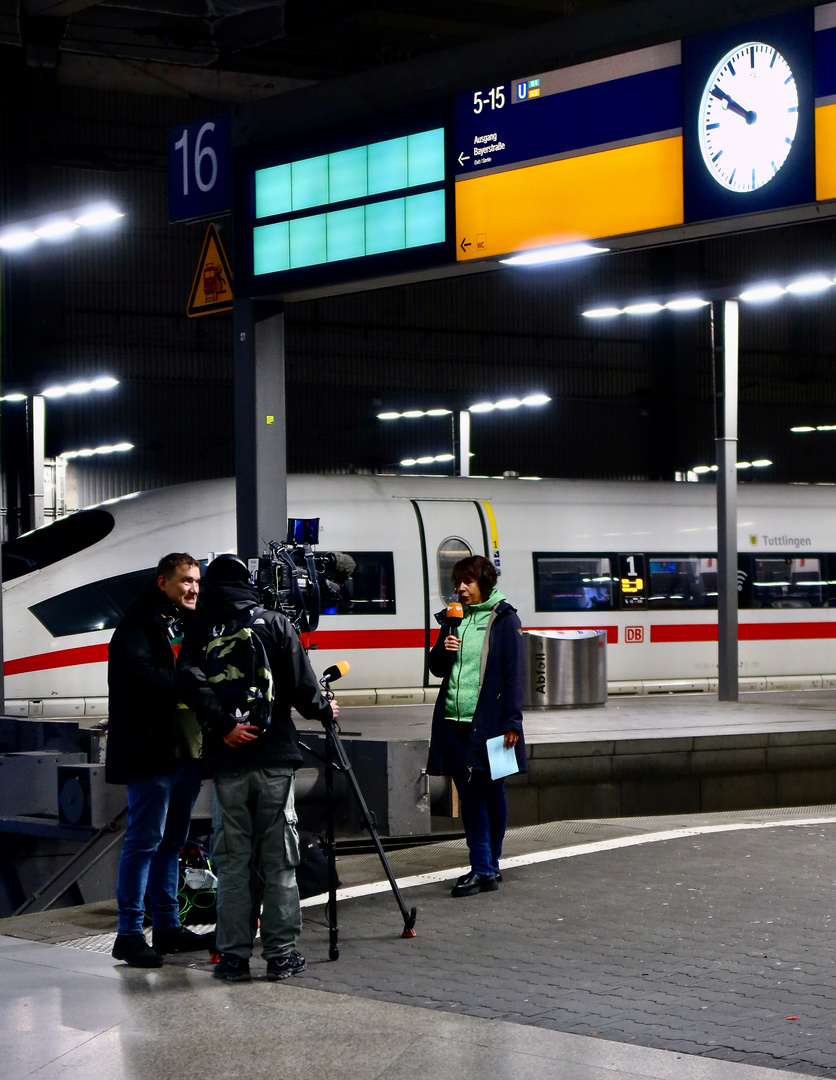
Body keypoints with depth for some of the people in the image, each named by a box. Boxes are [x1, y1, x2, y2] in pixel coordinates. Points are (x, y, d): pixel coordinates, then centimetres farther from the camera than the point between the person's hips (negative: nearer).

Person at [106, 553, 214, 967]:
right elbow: (139, 674, -22)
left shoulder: (191, 626, 19)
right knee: (144, 840, -7)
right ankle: (129, 933, -4)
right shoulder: (138, 626, -6)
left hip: (188, 750, 8)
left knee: (172, 840, 13)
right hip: (153, 751, -8)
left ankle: (167, 927, 20)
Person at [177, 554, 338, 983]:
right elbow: (300, 683, -4)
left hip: (227, 762, 1)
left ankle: (234, 956, 4)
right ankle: (281, 954, 5)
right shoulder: (274, 624, 2)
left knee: (232, 861, 5)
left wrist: (222, 725, -14)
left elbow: (189, 679, -14)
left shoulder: (201, 633, 4)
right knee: (278, 859, 4)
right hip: (274, 758, -1)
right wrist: (323, 710, 13)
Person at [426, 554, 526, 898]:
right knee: (469, 794, 4)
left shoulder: (503, 619, -2)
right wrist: (443, 649, -4)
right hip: (454, 721, 5)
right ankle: (483, 869, 6)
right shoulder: (453, 618, 14)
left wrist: (512, 722, -13)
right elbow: (437, 668, 18)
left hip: (489, 722, -5)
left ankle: (489, 866, 12)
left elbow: (514, 673, -6)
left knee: (491, 792, 4)